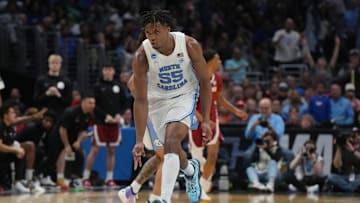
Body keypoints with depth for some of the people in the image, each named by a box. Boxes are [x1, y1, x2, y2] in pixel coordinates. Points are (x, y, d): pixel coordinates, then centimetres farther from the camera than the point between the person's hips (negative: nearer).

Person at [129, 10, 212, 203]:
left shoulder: (190, 46, -24)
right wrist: (139, 141, -26)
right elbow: (141, 99, -22)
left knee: (171, 142, -24)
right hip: (157, 99, 2)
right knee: (171, 147, 13)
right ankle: (190, 169, 49)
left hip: (184, 96, -2)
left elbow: (204, 82, -10)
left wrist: (206, 120, -13)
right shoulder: (141, 56, -25)